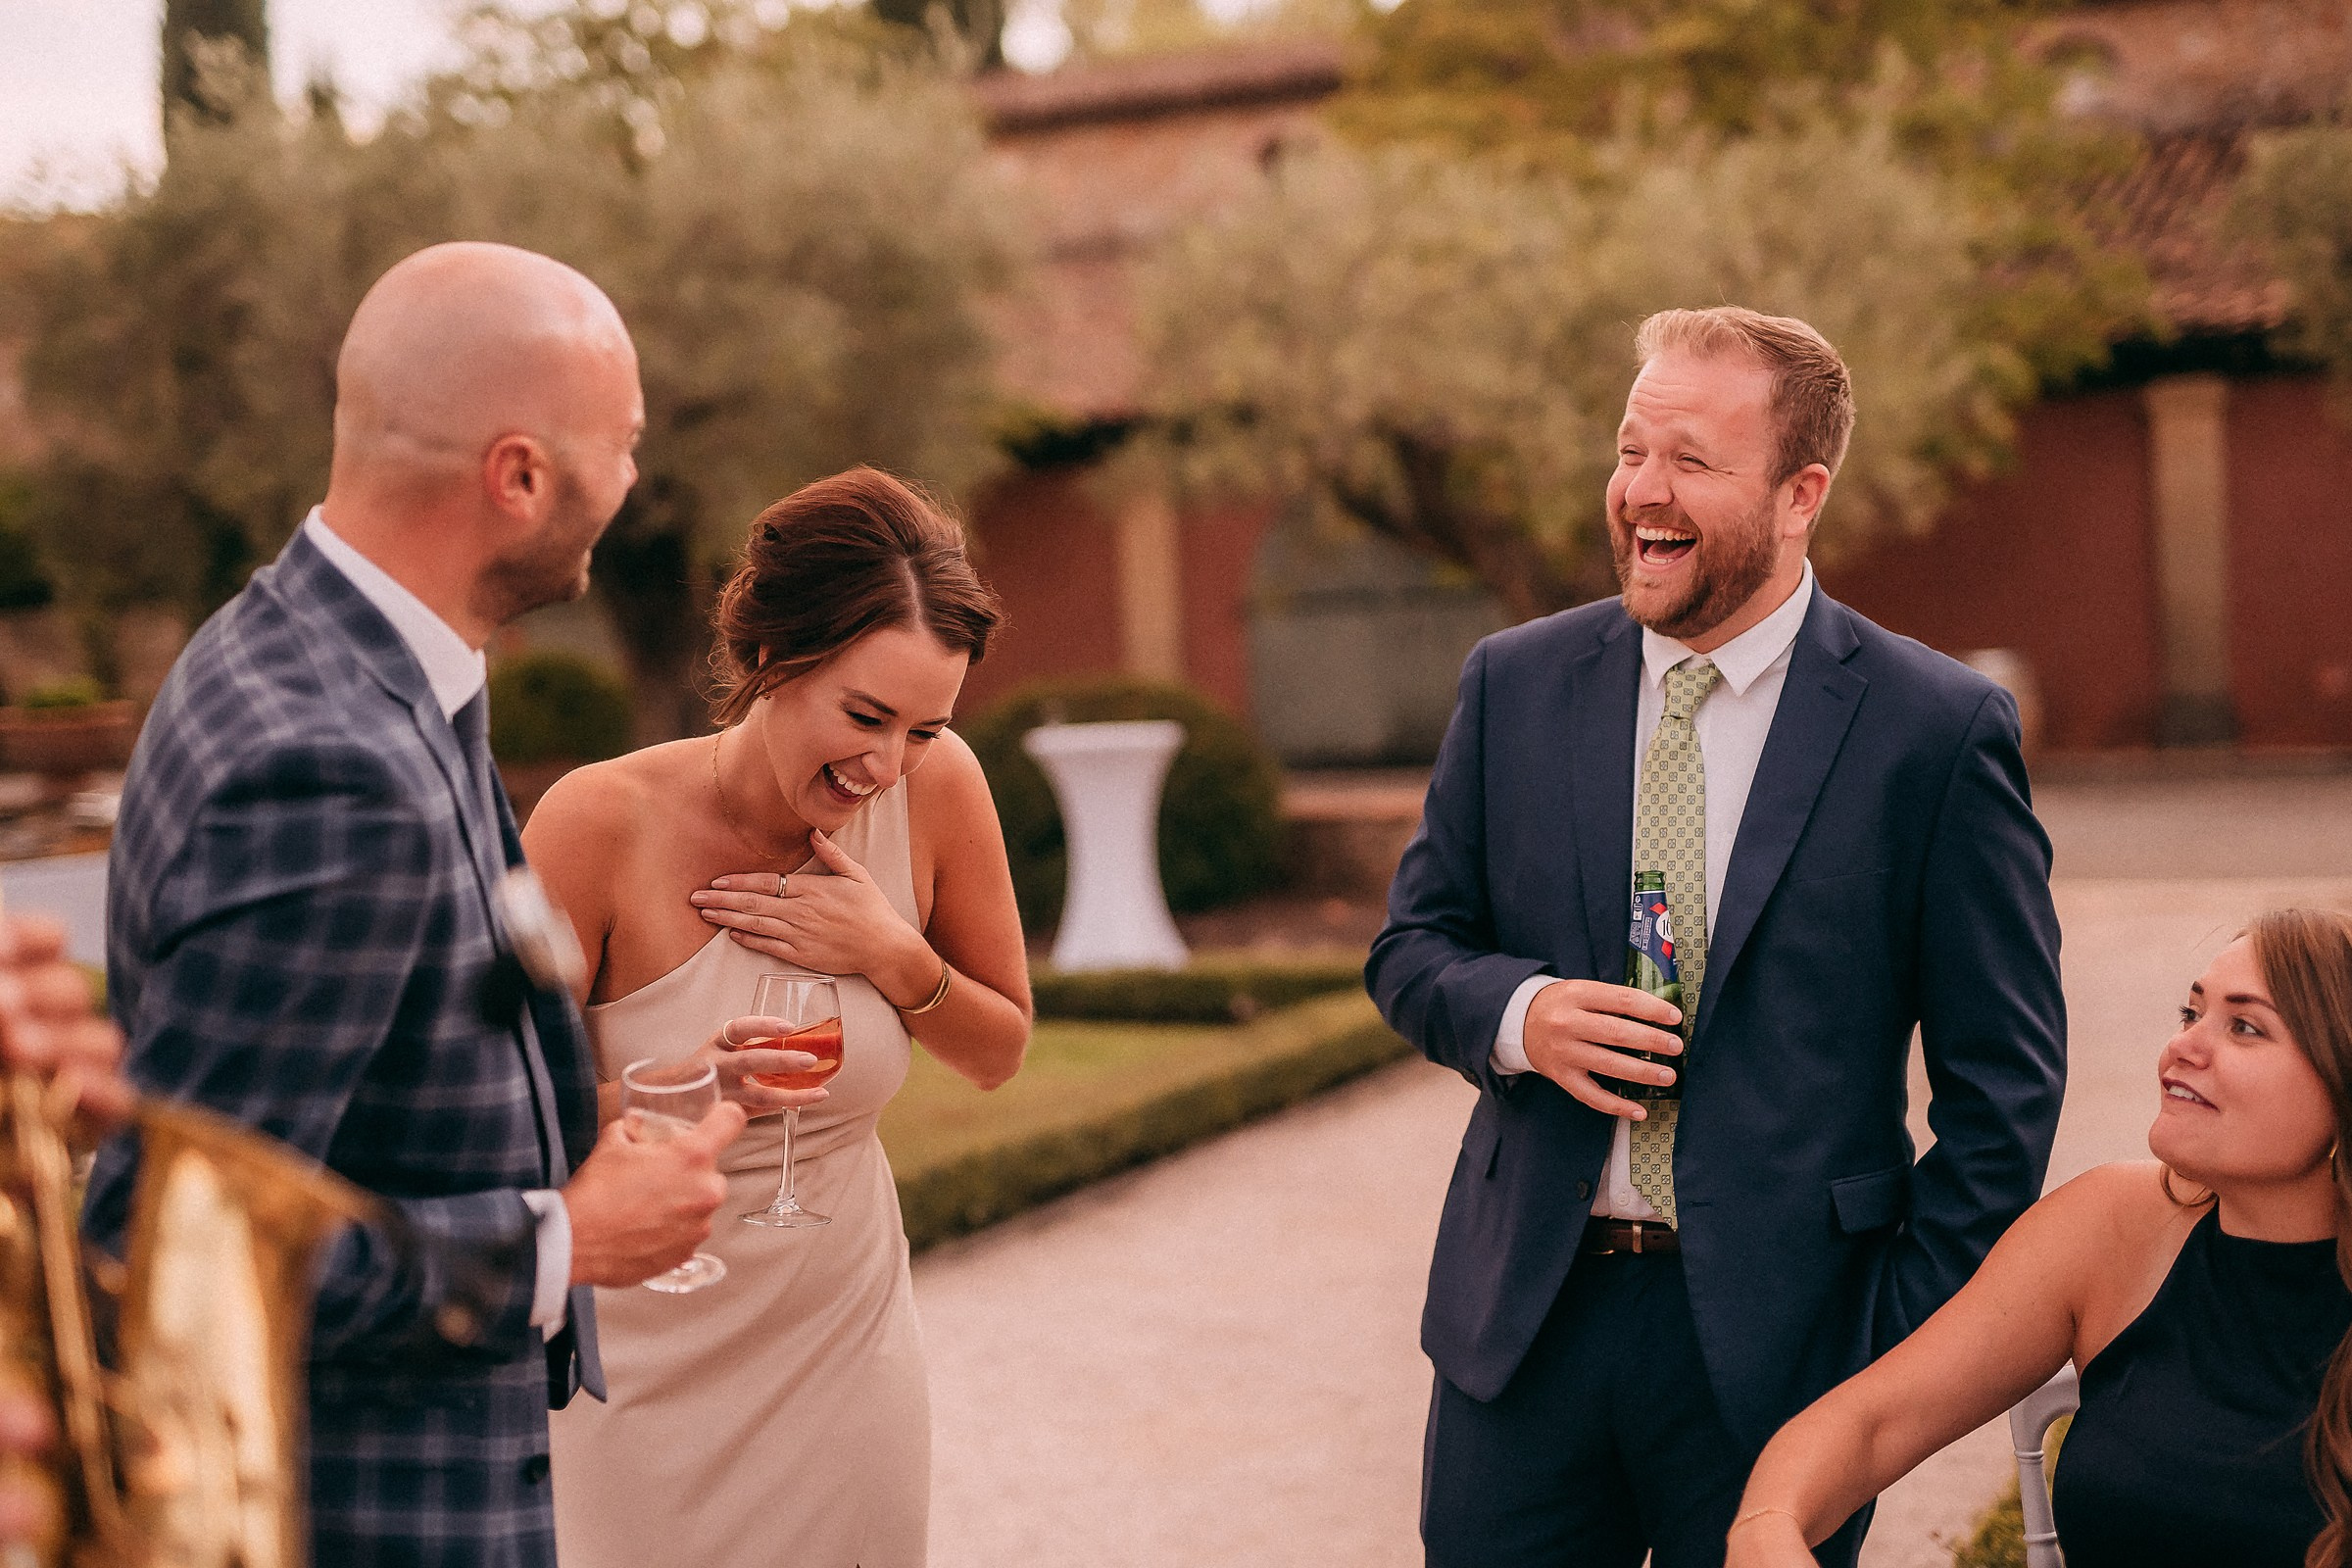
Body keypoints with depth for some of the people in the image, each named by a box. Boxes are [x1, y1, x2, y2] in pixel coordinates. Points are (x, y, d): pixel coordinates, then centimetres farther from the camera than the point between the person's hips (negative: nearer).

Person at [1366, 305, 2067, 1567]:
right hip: (1524, 1320, 3)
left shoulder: (1939, 729, -5)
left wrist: (1908, 1340, -8)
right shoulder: (1514, 684, 4)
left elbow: (2005, 1074, -3)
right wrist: (1518, 1012, -12)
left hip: (1779, 1341, -2)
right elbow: (1411, 949, 11)